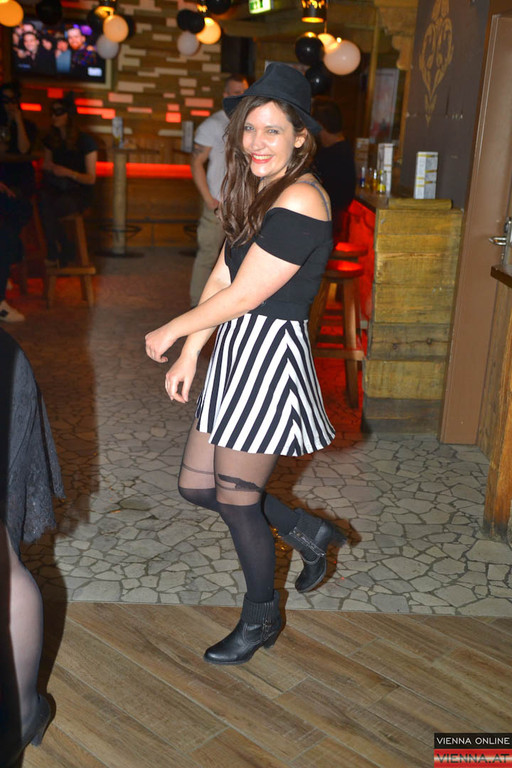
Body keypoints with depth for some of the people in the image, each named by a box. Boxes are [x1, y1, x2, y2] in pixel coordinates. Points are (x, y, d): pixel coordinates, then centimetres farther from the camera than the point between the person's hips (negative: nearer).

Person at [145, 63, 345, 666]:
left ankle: (262, 620, 31)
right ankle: (308, 533, 35)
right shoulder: (259, 193, 12)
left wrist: (171, 331, -5)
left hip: (270, 358, -9)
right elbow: (219, 281, 9)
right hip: (237, 354, 9)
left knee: (236, 500, 5)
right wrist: (189, 356, 6)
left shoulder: (300, 199, -19)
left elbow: (241, 297, -18)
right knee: (196, 486, 16)